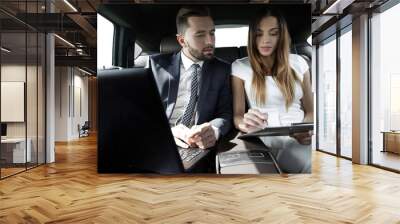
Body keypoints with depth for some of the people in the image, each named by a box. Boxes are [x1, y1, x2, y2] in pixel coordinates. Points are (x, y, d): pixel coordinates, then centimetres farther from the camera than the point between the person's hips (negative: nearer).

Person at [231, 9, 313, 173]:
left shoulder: (298, 63, 11)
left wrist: (307, 130, -11)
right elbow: (237, 115, -1)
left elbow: (310, 110, 13)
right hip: (263, 140, -3)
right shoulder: (240, 66, 4)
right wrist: (245, 124, -27)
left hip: (298, 139, 4)